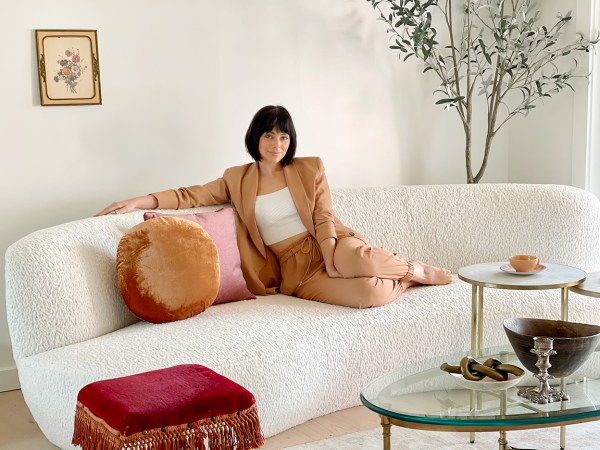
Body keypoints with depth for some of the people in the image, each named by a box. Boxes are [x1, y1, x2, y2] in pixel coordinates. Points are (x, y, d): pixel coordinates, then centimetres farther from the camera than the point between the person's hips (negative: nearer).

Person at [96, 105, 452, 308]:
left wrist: (333, 259, -18)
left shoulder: (311, 169, 8)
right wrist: (139, 201, -7)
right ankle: (400, 280, 2)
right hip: (295, 270, -1)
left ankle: (413, 269, -6)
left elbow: (323, 216, -1)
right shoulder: (238, 180, 11)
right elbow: (192, 196, 6)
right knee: (369, 293, -33)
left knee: (359, 261, -40)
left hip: (329, 247, 1)